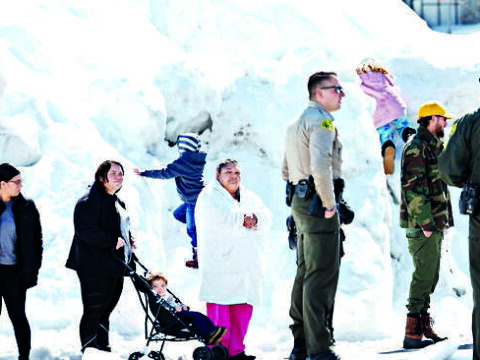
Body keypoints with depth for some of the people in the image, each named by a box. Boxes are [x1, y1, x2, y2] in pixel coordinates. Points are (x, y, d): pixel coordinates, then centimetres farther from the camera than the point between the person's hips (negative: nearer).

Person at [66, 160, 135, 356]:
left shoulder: (116, 201, 20)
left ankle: (104, 348, 23)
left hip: (114, 266, 10)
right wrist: (113, 241, -21)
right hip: (96, 269, -10)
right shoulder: (90, 200, -13)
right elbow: (86, 231, -24)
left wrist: (128, 241, 14)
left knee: (105, 310, 16)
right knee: (94, 310, -8)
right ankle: (89, 350, -4)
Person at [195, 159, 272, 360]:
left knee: (244, 306, 1)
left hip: (246, 265, 6)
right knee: (220, 306, -12)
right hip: (219, 263, -6)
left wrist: (254, 218, -11)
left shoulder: (249, 197, 23)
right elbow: (215, 218, -14)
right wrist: (242, 219, -6)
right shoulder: (209, 196, 5)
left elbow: (266, 218, 11)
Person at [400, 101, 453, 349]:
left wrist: (441, 220, 20)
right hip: (422, 225, -10)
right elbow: (413, 188, -19)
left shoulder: (433, 146, 20)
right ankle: (412, 334, -13)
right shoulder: (416, 147, -12)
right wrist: (425, 222, -22)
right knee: (424, 275, -12)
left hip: (434, 223, 10)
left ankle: (423, 328, 17)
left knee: (429, 277, 12)